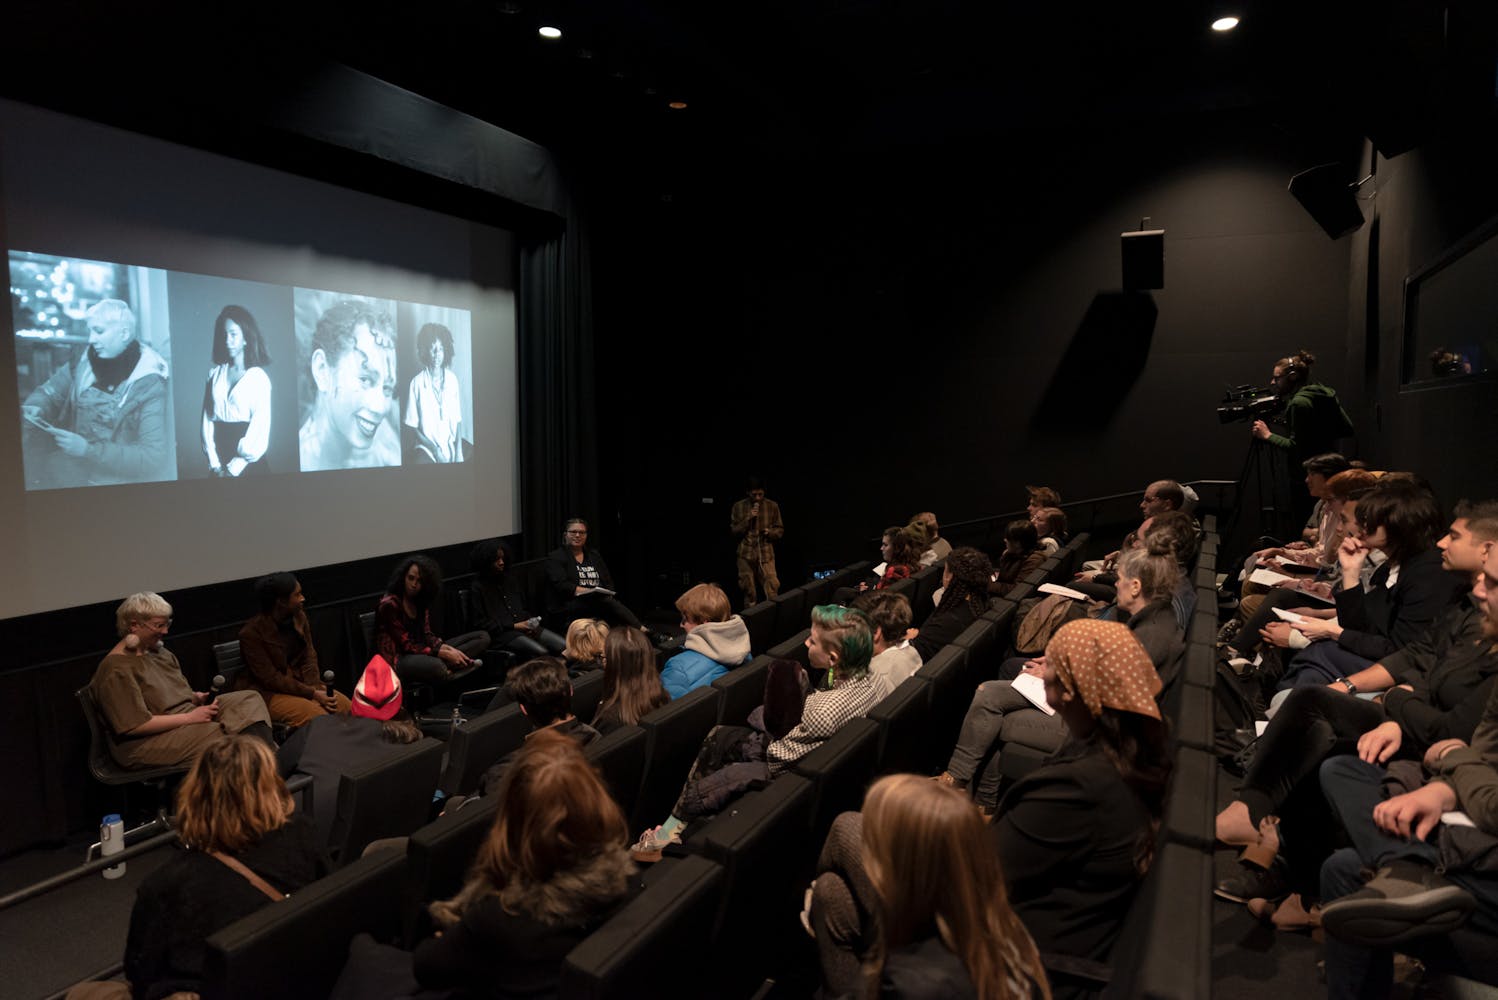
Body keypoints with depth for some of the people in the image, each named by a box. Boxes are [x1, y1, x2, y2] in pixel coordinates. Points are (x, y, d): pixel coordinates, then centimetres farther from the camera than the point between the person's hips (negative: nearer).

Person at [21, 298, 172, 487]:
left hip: (122, 481, -5)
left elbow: (153, 458, -21)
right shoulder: (85, 365, 3)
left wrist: (89, 450, -25)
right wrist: (35, 409, -5)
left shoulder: (150, 386, -15)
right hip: (73, 474, 5)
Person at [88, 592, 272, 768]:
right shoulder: (115, 669, -14)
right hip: (145, 742, -9)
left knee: (250, 699, -10)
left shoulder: (159, 652, 13)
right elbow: (134, 725, -20)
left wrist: (197, 697, -2)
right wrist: (189, 717, -19)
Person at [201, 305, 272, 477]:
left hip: (247, 461, -3)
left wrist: (234, 469, -12)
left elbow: (259, 424, -8)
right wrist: (214, 464, -8)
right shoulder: (215, 374, 7)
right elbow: (208, 417, 3)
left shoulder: (259, 377, -2)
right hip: (219, 454, 3)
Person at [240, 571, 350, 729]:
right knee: (320, 719, -28)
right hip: (272, 694, -6)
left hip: (303, 683, 6)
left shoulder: (299, 617, 2)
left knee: (346, 705, -16)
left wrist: (316, 688, -14)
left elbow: (309, 657, 3)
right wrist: (312, 694, -21)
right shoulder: (251, 633, -16)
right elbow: (271, 679, -16)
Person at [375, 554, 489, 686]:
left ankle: (444, 667, -23)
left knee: (482, 637, -3)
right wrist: (444, 654, -18)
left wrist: (449, 649, -13)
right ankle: (446, 667, -11)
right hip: (398, 659, -9)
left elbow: (427, 635, 7)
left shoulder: (421, 601, 11)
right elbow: (407, 645, -14)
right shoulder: (389, 605, -12)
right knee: (435, 666, -45)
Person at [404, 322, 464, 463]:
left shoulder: (453, 379, 0)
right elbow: (413, 426, -4)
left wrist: (458, 449, -8)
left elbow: (458, 419, 3)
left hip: (451, 446, 3)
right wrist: (434, 449, -11)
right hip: (427, 449, -3)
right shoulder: (417, 383, -8)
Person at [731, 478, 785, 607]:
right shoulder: (738, 506, 2)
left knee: (772, 593, -9)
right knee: (749, 593, 6)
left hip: (766, 554, 0)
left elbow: (780, 530, 9)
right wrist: (748, 518, -12)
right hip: (746, 554, 0)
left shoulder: (772, 506, 3)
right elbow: (734, 531, 0)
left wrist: (770, 532, -12)